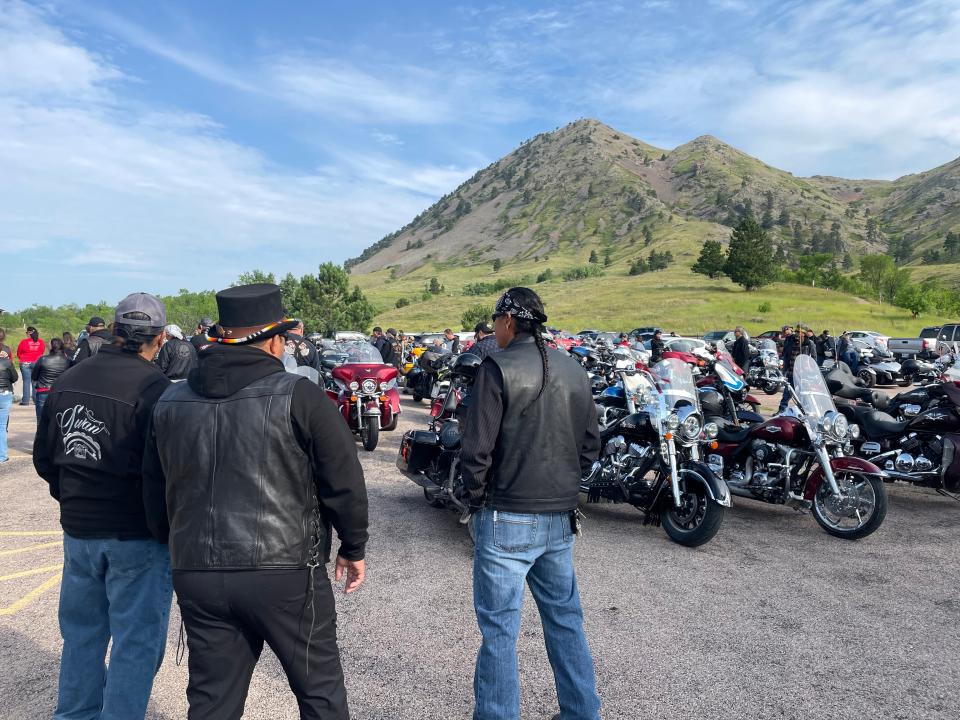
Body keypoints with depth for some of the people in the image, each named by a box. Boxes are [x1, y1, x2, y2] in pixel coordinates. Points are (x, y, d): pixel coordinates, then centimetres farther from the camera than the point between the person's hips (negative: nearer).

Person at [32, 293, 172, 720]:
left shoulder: (69, 380, 2)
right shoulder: (153, 386, -19)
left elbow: (44, 457, 9)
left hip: (77, 528, 7)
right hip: (136, 533, -7)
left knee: (81, 631, 22)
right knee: (136, 639, 7)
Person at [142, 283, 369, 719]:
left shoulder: (171, 402, 6)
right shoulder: (299, 396, -10)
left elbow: (154, 493, 14)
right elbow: (344, 482, -8)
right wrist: (353, 547, 7)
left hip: (197, 576, 5)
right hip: (285, 572, -4)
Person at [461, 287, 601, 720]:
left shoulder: (498, 368, -13)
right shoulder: (573, 370, 5)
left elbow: (477, 448, -14)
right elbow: (591, 443, 10)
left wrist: (476, 495, 1)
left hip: (507, 519, -6)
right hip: (561, 517, 6)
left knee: (499, 627, 6)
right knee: (565, 618, 19)